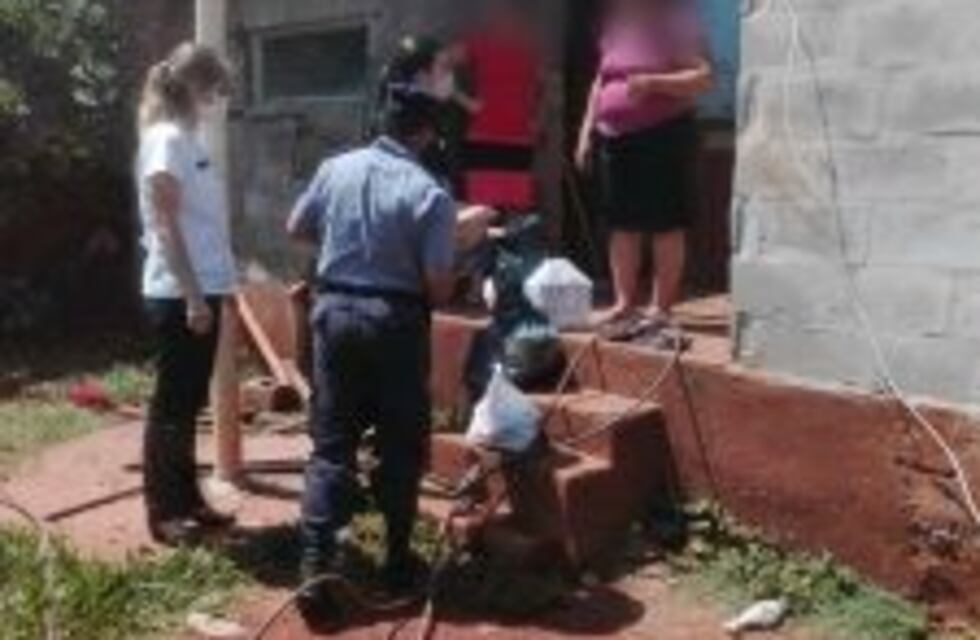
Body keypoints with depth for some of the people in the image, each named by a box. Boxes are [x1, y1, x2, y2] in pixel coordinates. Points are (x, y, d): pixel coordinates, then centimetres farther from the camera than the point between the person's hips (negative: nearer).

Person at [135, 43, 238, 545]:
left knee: (189, 401, 14)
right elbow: (166, 225, -18)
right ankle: (163, 512, 9)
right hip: (178, 294, -9)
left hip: (201, 288, 9)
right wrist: (192, 296, -20)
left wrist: (204, 293, 12)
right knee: (171, 402, -1)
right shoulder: (168, 138, -13)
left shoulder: (187, 138, 14)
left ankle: (186, 500, 24)